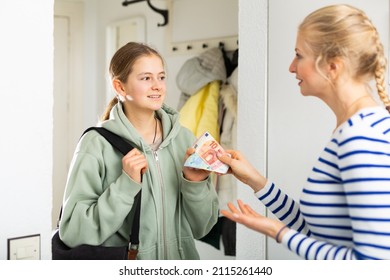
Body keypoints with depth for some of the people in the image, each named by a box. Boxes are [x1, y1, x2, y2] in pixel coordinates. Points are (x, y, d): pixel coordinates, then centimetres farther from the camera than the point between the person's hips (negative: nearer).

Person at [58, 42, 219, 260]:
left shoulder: (184, 138, 1)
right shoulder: (97, 144, -9)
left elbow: (201, 227, 4)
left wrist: (195, 183, -11)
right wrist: (126, 184, -19)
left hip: (180, 259, 3)